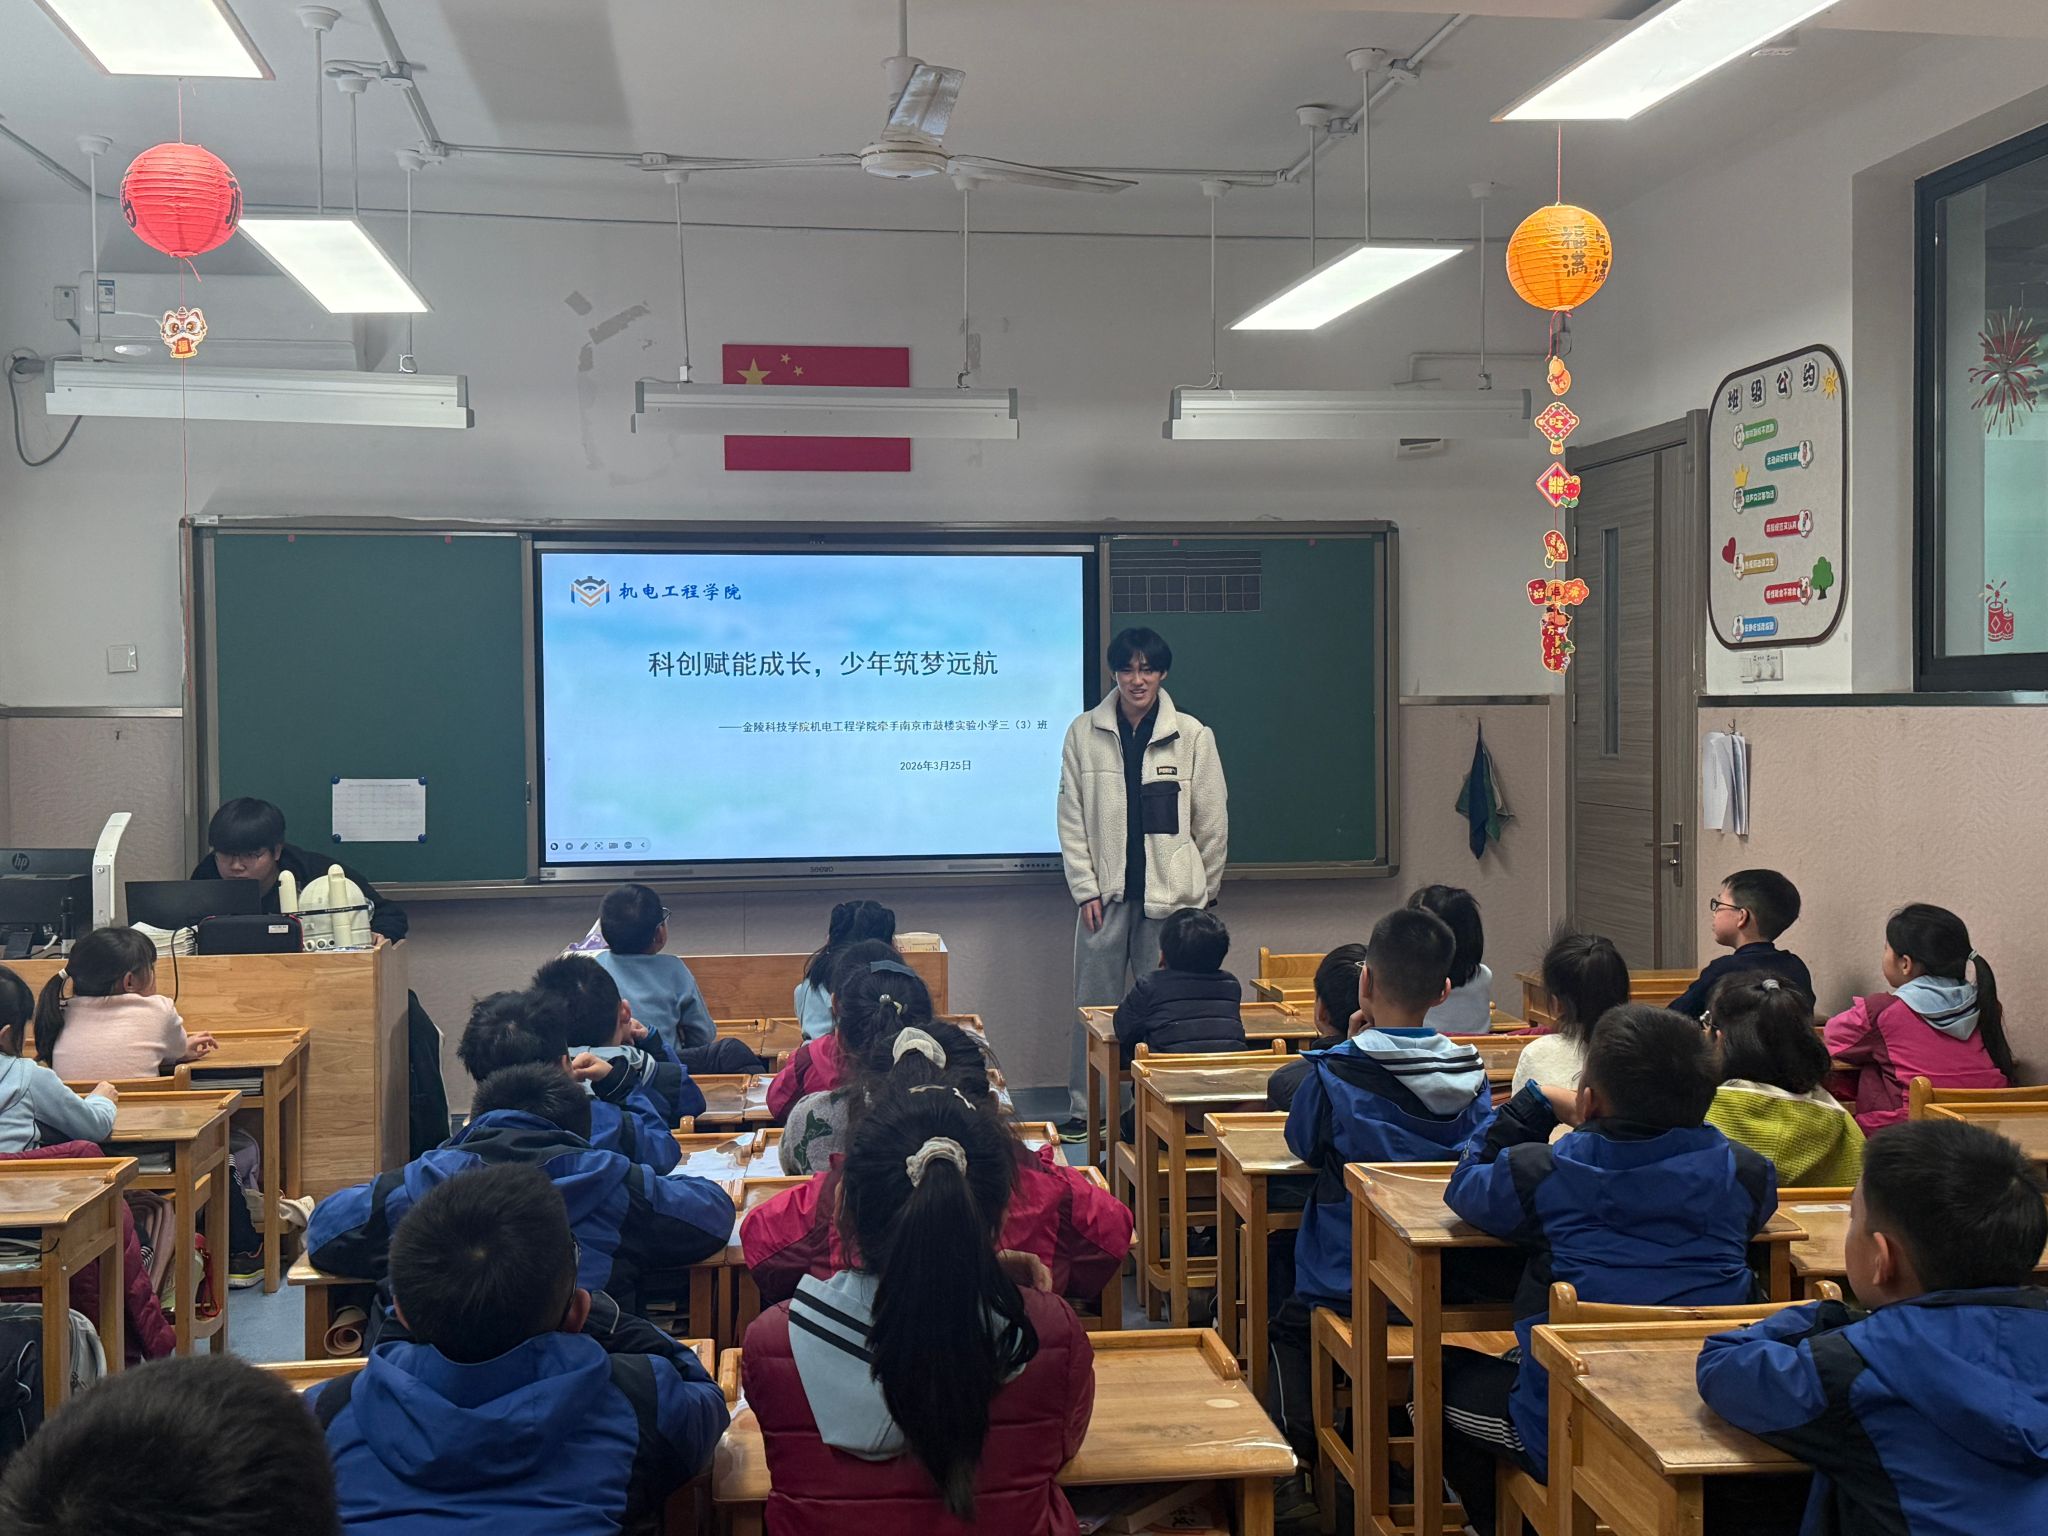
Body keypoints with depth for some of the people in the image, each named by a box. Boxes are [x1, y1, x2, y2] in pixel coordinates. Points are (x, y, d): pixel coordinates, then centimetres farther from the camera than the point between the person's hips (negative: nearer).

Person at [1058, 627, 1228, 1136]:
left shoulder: (1192, 736, 1)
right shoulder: (1084, 733, 4)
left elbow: (1213, 822, 5)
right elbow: (1072, 818, 5)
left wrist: (1202, 894, 6)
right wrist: (1085, 889, -1)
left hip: (1170, 894, -1)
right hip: (1106, 892, 1)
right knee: (1095, 1002, 3)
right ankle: (1083, 1108, 13)